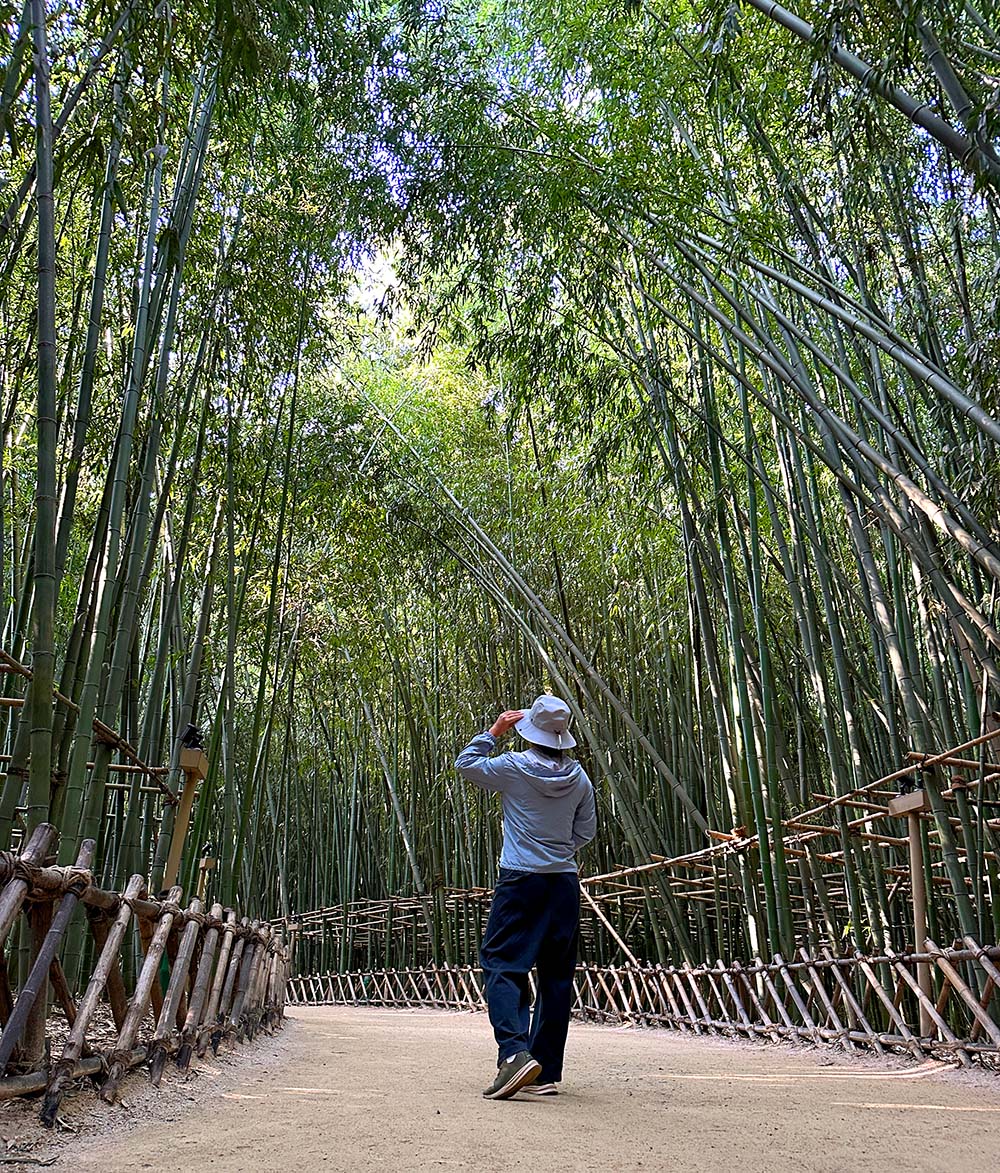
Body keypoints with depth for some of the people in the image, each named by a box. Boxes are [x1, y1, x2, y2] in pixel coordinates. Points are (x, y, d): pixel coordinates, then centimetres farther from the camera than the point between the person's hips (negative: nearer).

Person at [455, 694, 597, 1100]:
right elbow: (586, 831, 11)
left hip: (521, 881, -4)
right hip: (565, 883, 5)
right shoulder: (578, 777, 3)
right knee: (557, 975, 10)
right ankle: (546, 1072, 16)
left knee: (502, 965, 0)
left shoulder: (515, 768, -8)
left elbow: (465, 764, 6)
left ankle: (514, 1052, -18)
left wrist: (493, 731, 13)